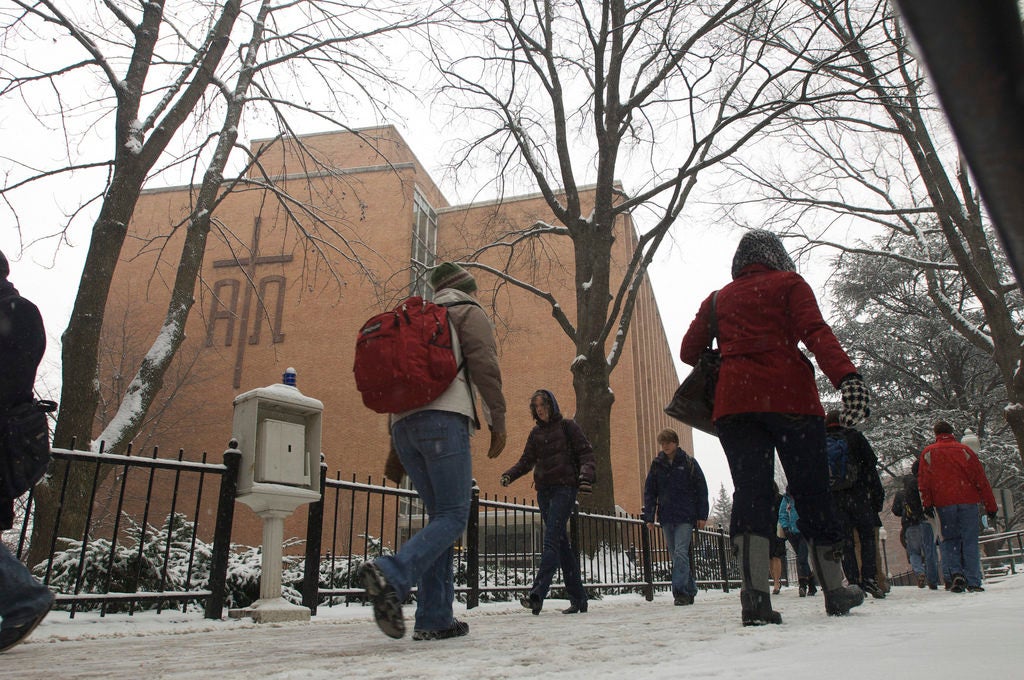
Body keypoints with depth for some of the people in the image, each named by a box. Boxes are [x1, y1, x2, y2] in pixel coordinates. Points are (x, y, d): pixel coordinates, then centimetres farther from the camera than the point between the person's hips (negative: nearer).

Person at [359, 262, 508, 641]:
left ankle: (434, 618, 2)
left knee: (440, 515, 9)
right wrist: (498, 421, 0)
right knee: (453, 516, -10)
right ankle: (391, 575, -33)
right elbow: (484, 365, -3)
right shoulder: (469, 313, 13)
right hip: (443, 417, -7)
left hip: (403, 423, 7)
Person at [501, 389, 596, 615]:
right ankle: (578, 599, 13)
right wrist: (509, 475, -4)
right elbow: (526, 460, 14)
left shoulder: (567, 426, 2)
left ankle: (537, 594, -25)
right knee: (561, 542, 7)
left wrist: (586, 474, -21)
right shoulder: (536, 433, 17)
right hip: (544, 490, 6)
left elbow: (585, 453, -3)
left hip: (565, 488, -6)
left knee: (552, 540, -17)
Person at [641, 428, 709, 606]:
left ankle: (680, 591, -12)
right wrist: (649, 517, 2)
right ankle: (690, 590, 17)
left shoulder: (688, 462, 1)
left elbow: (702, 489, 2)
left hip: (685, 516, -4)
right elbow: (649, 491, 9)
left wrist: (702, 515, -3)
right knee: (675, 556, 7)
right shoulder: (656, 465, 8)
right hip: (666, 517, 4)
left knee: (680, 553, -14)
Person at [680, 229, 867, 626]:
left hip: (734, 400, 2)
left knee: (750, 490, -5)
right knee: (812, 492, 7)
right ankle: (834, 590, 20)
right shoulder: (789, 283, 12)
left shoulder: (718, 299, 21)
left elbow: (689, 351, 16)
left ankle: (755, 593, -19)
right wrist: (847, 376, -19)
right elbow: (814, 332, -6)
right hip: (789, 395, -2)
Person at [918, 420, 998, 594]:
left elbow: (923, 481, 1)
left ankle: (955, 572, -10)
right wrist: (991, 506, 7)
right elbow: (981, 479, 4)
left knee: (949, 539, 11)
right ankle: (973, 582, 0)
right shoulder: (965, 450, 5)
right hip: (968, 501, 0)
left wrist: (927, 504, 2)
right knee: (970, 541, 3)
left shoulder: (928, 452, 6)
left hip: (943, 503, 0)